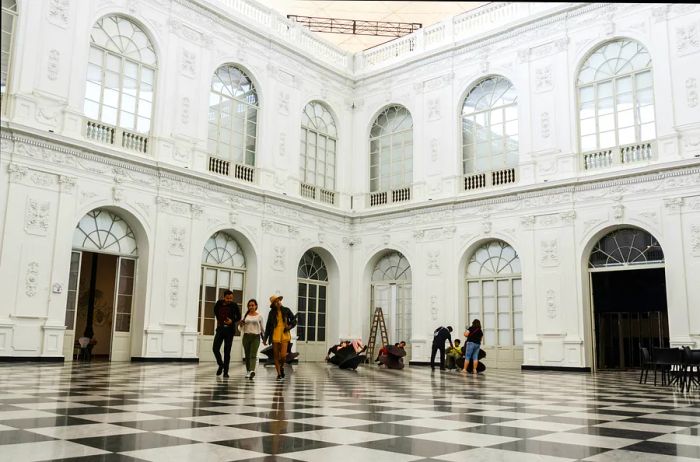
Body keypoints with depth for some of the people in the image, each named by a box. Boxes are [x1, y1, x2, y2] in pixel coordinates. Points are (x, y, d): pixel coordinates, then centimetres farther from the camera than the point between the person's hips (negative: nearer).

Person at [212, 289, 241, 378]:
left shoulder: (234, 305, -7)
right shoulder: (219, 303, 0)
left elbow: (238, 317, 2)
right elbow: (215, 311, 22)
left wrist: (232, 321, -15)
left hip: (230, 330, -2)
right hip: (220, 328, 2)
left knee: (227, 351, 0)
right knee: (215, 348, -7)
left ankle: (225, 371, 8)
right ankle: (221, 365, 19)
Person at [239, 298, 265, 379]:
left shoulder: (259, 316, 5)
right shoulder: (246, 315, 9)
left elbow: (262, 328, 11)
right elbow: (242, 327, 15)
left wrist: (264, 338, 10)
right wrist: (241, 324, -7)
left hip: (256, 337, -3)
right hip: (246, 336, 3)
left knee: (253, 355, -16)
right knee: (247, 355, 5)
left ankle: (252, 371, -32)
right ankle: (248, 371, 15)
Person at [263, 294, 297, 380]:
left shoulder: (286, 310, 4)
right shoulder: (272, 313, 6)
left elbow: (294, 320, 10)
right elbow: (268, 325, 10)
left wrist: (290, 326, -9)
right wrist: (265, 337, 7)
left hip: (285, 335, -1)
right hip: (275, 336, 2)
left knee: (283, 355, -11)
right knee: (276, 356, 4)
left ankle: (282, 367, 20)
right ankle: (279, 374, 15)